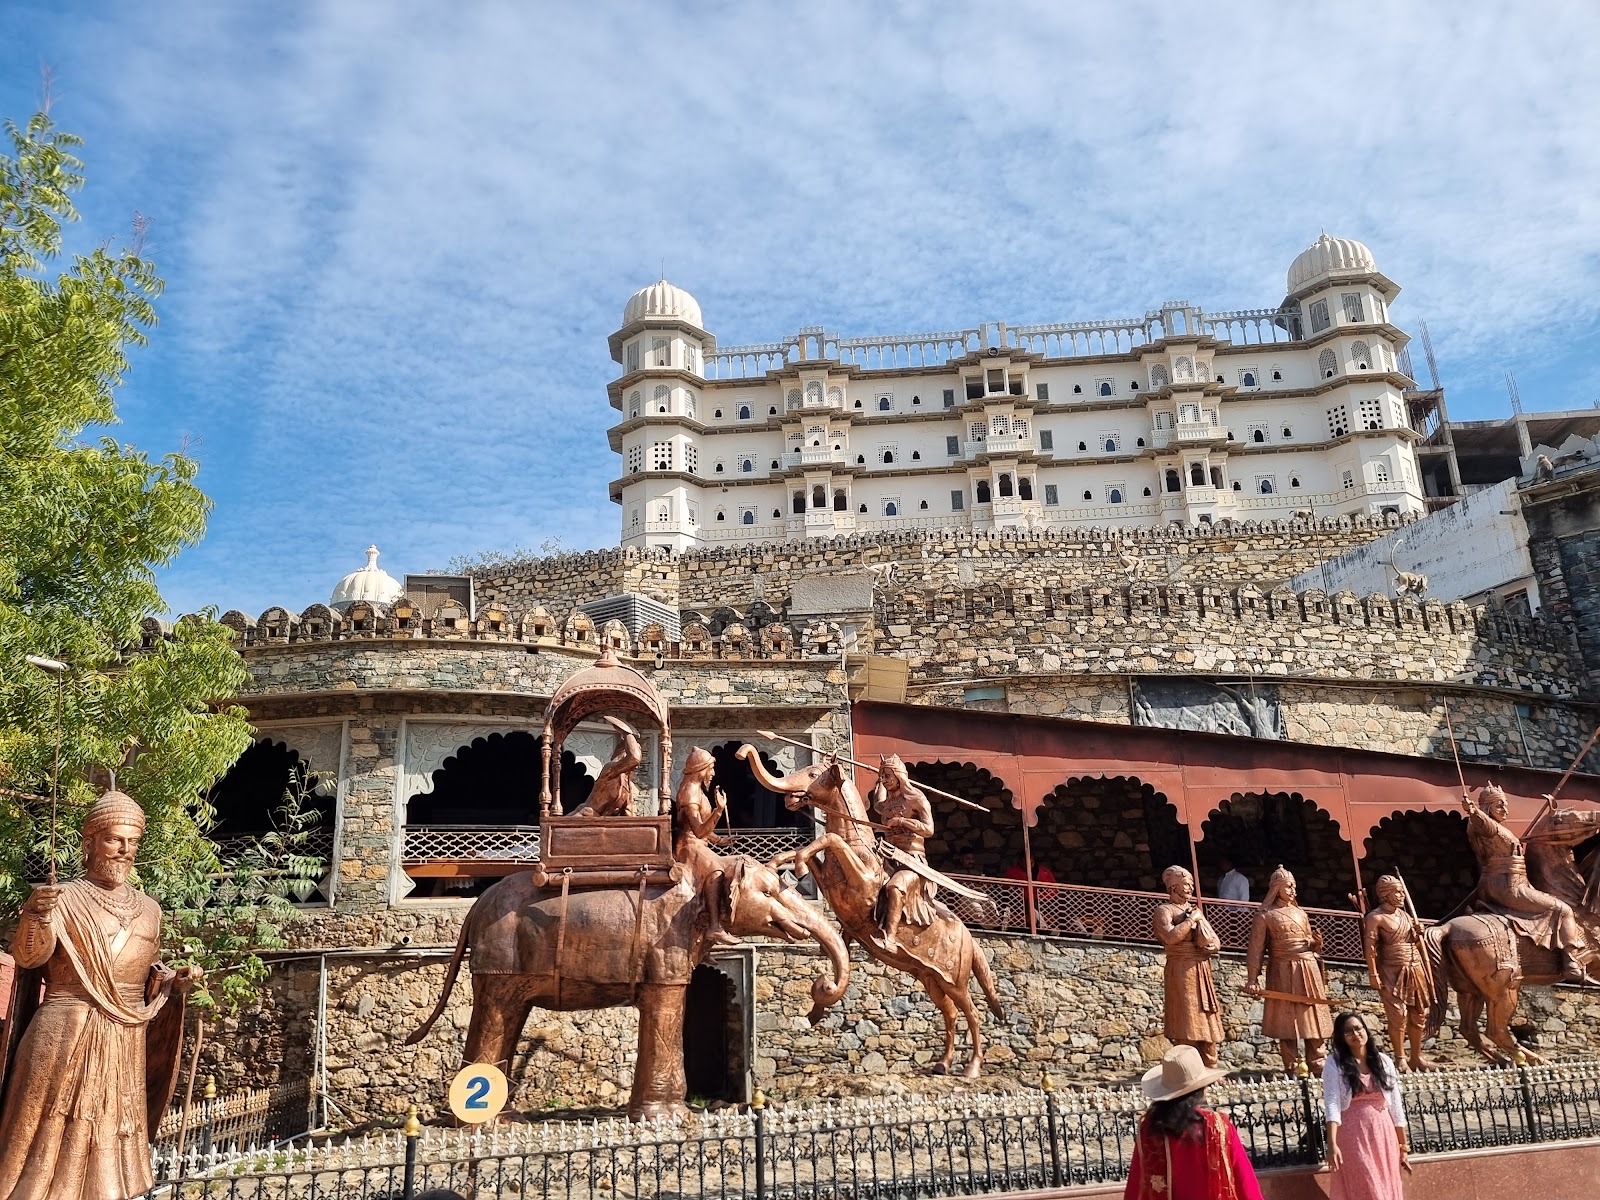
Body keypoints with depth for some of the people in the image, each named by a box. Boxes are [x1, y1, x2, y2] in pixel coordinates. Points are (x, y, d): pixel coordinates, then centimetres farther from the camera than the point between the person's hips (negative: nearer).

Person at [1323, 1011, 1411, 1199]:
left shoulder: (1384, 1061, 6)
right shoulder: (1334, 1063, -5)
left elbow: (1395, 1106, 10)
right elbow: (1332, 1104, -14)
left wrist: (1403, 1146, 11)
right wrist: (1332, 1144, -25)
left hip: (1383, 1135, 4)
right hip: (1353, 1136, -4)